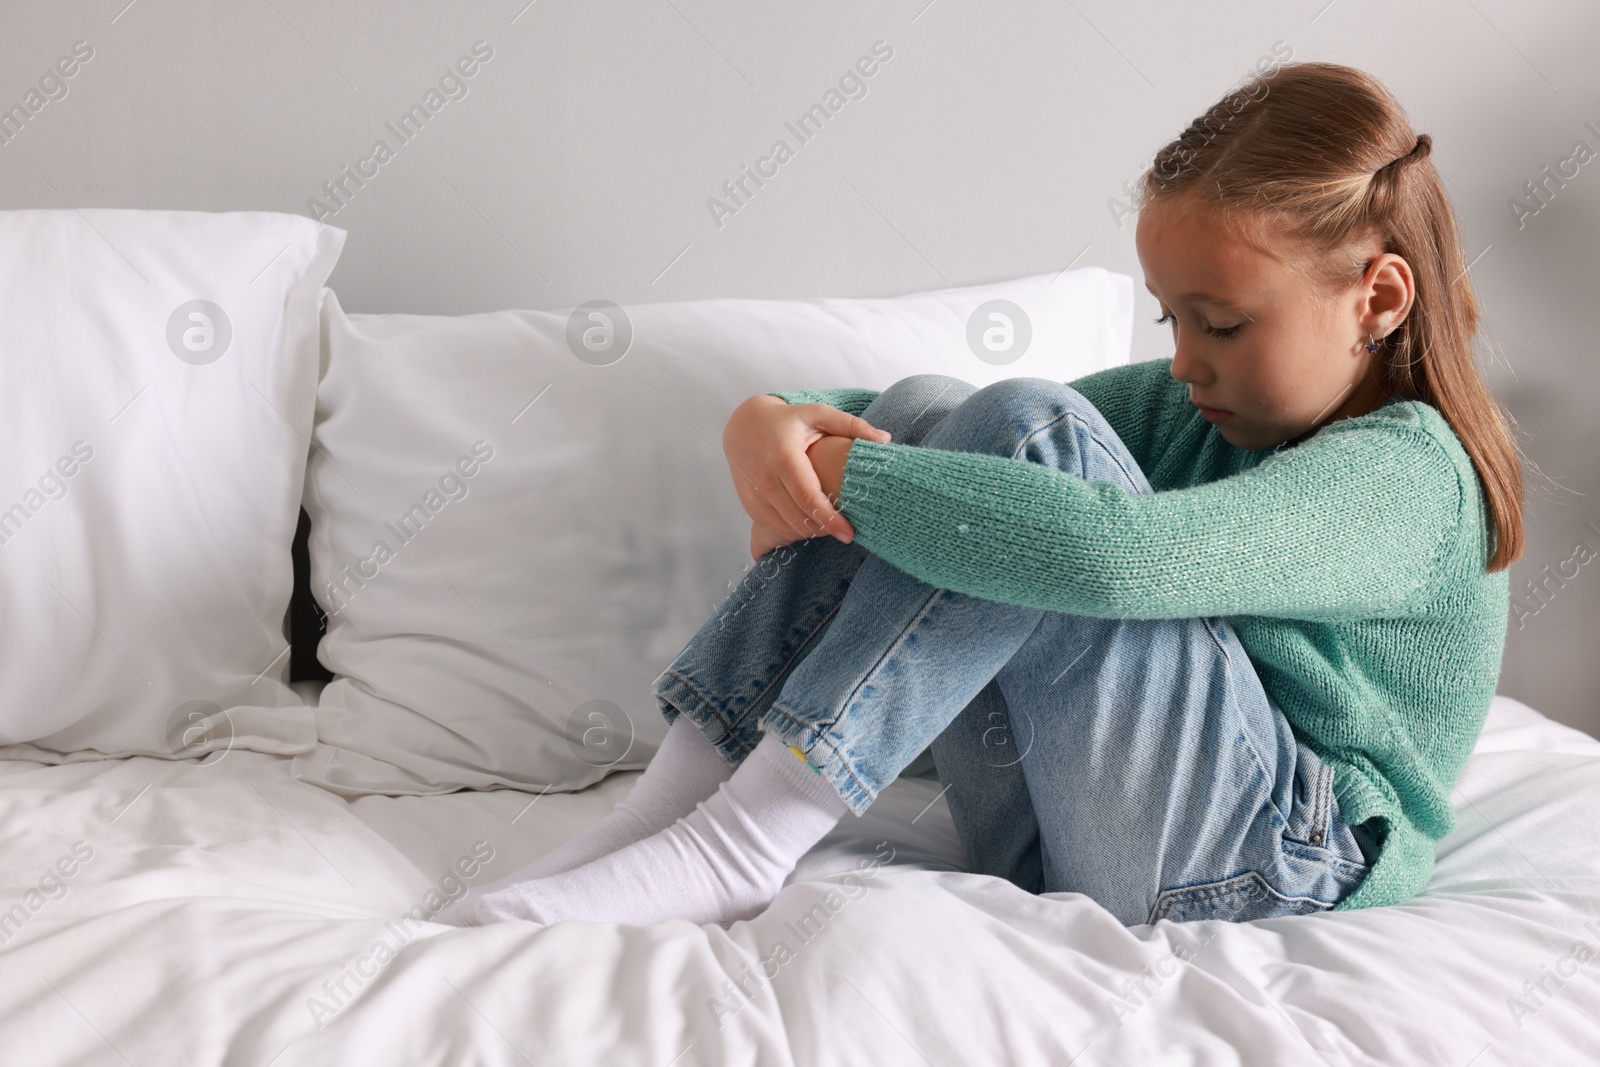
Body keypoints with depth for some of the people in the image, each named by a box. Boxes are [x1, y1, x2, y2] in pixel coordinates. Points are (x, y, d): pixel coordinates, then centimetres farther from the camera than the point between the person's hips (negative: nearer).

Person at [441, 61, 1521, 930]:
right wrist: (771, 419, -15)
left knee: (1029, 432, -25)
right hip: (1061, 838, 8)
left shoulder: (1409, 474, -15)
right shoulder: (1193, 407, 11)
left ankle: (741, 843, -26)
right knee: (925, 411, -6)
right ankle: (672, 803, -15)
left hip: (1269, 858, -8)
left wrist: (843, 475, -27)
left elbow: (1116, 554, -35)